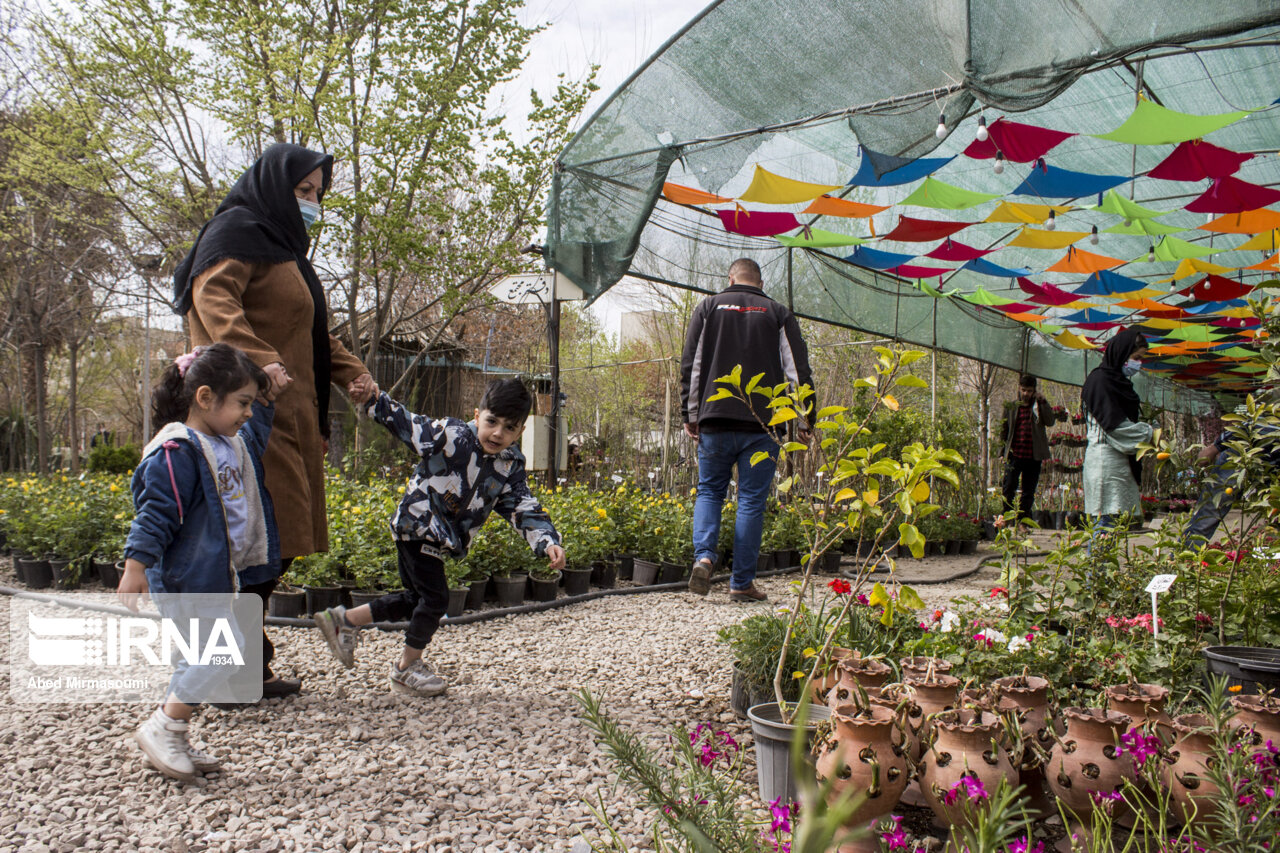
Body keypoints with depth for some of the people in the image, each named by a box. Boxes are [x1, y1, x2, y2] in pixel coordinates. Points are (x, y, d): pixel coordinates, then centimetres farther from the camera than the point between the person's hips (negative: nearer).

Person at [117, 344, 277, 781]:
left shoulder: (233, 444, 10)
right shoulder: (178, 451, -18)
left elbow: (256, 435, 34)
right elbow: (154, 513, -20)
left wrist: (267, 394, 24)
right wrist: (135, 567, -23)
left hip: (218, 578, 10)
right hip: (186, 580, -10)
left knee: (198, 661, 15)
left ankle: (175, 740, 28)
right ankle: (159, 730, 1)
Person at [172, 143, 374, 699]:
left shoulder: (282, 244, 28)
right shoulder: (238, 231, -1)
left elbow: (309, 331, 30)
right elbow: (213, 298, -18)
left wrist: (353, 373, 16)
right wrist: (258, 360, -32)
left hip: (290, 411, 10)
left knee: (273, 539, 8)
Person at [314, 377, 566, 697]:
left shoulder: (511, 467, -1)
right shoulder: (451, 435, -17)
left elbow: (525, 509, -3)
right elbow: (407, 424, -16)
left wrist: (548, 542, -16)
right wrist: (373, 400, -30)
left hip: (440, 538, 8)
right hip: (417, 526, -8)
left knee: (418, 598, 18)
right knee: (435, 598, -5)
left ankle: (345, 620, 33)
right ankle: (406, 669, 16)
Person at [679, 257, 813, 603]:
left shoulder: (708, 307, 10)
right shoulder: (778, 314, 9)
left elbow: (690, 364, 4)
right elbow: (799, 371, 4)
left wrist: (690, 413, 6)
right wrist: (804, 421, 8)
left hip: (715, 420, 1)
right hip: (761, 425, 0)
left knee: (709, 491, 15)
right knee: (752, 501, 4)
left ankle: (703, 555, -8)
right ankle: (742, 583, 7)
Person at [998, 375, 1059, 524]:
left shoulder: (1039, 406, 8)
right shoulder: (1010, 406, 9)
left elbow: (1050, 421, -8)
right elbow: (1004, 428, 14)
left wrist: (1043, 402, -14)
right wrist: (1005, 447, 7)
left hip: (1033, 456, 0)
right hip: (1014, 454, 0)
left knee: (1029, 492, 6)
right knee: (1009, 486, -9)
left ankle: (1023, 520, 14)